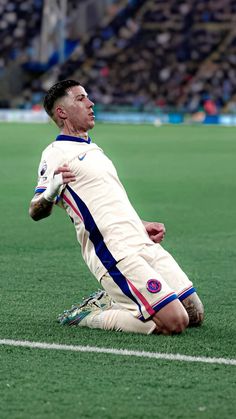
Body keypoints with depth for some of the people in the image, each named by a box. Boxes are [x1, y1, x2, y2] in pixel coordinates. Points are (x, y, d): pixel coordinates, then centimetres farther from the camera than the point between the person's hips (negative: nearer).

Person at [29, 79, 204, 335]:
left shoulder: (93, 149, 24)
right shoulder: (56, 153, -3)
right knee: (174, 322, -20)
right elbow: (36, 212, -12)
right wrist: (50, 191, -32)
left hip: (144, 245, 9)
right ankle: (89, 315, -4)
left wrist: (141, 226, 25)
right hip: (117, 254, -9)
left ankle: (108, 302, 14)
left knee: (194, 314, 2)